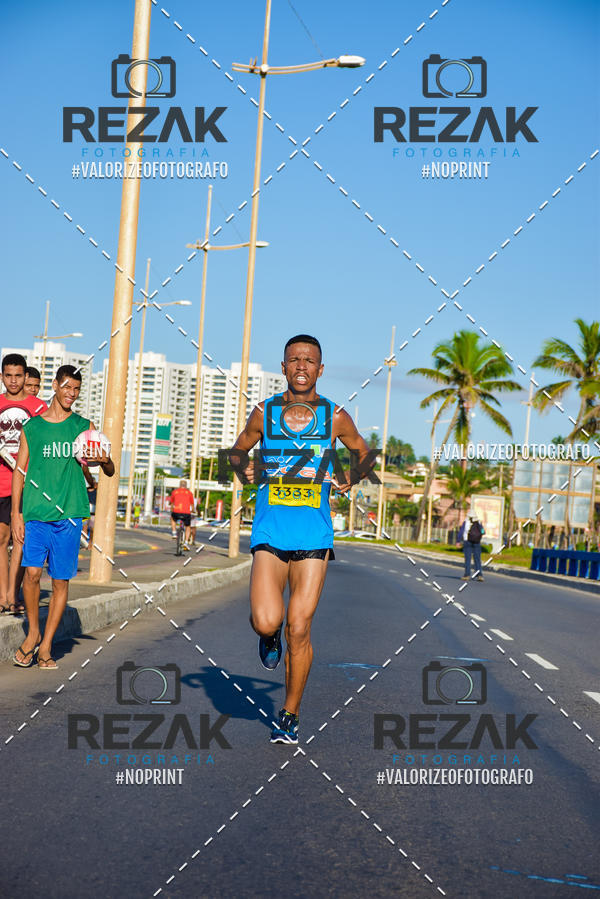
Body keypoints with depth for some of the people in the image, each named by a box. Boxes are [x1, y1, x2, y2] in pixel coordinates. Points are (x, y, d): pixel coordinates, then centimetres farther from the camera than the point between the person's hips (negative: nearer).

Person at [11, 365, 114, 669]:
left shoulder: (84, 427, 8)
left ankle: (45, 645, 11)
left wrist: (105, 461, -16)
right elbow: (19, 472, 10)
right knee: (32, 572, -12)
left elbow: (110, 472, 8)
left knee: (61, 581, 1)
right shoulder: (32, 427, 8)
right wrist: (16, 513, 0)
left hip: (68, 514, 0)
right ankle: (33, 632, 10)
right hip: (35, 513, 0)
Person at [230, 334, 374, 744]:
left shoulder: (335, 417, 4)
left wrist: (353, 476, 1)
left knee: (299, 630, -1)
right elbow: (238, 451, 21)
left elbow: (365, 453, 20)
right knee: (266, 621, -16)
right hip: (270, 533, 0)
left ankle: (290, 715, 17)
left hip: (314, 537, 0)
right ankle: (270, 636, 23)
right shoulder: (264, 413, 5)